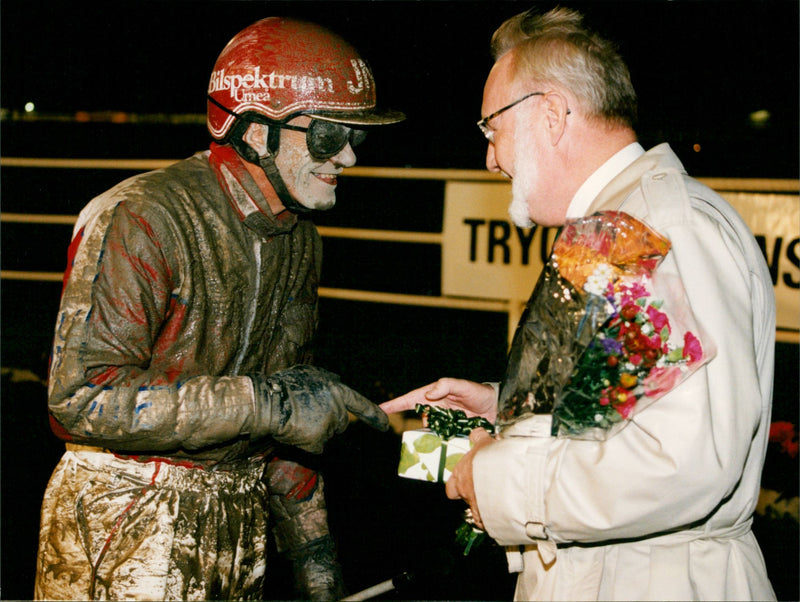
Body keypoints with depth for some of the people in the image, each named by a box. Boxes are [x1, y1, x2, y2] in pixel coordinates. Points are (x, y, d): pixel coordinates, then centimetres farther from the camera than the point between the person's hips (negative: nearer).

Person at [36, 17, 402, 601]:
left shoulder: (298, 235, 8)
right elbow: (82, 396, -26)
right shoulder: (140, 220, -18)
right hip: (127, 523, -7)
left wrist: (313, 551, 13)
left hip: (239, 519, 7)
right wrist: (263, 401, -26)